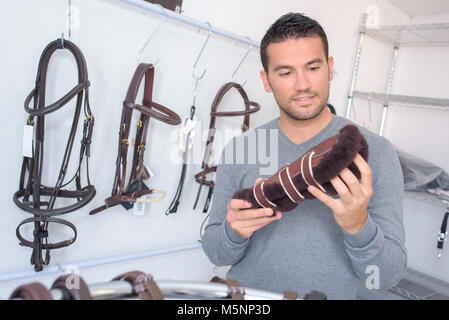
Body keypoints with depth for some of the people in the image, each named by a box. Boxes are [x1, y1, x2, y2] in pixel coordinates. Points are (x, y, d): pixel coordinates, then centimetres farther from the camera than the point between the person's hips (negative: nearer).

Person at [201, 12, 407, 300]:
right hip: (244, 300, 2)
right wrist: (234, 232, -18)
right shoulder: (238, 150, -2)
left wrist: (359, 226, -24)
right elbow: (217, 254, 2)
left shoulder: (375, 152, -7)